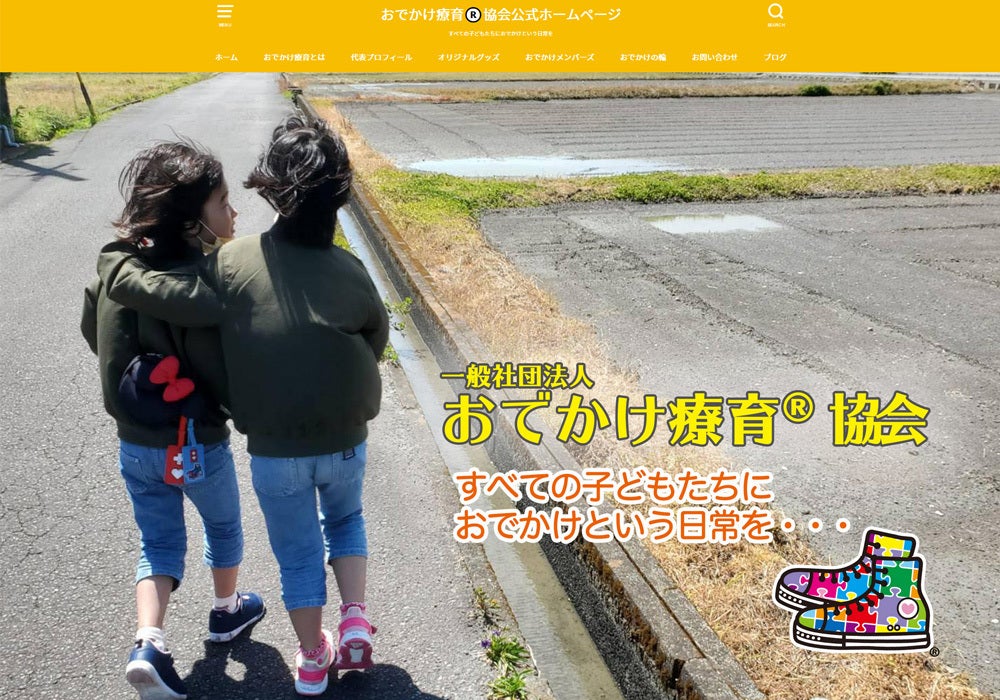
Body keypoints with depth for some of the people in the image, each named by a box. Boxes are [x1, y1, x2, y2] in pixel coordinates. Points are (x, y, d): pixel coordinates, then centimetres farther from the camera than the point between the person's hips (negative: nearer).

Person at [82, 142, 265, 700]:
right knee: (223, 526, 23)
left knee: (159, 542, 20)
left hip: (135, 444, 5)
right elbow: (224, 376, -25)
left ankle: (149, 644, 5)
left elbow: (95, 336, 9)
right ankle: (227, 611, 44)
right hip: (199, 445, -5)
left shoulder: (114, 267, -7)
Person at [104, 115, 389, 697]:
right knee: (344, 520, 31)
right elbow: (376, 341, 1)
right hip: (345, 442, 1)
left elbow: (130, 285, -18)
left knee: (297, 554, 20)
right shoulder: (349, 273, -15)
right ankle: (356, 620, 20)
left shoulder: (233, 265, -18)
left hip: (273, 450, 0)